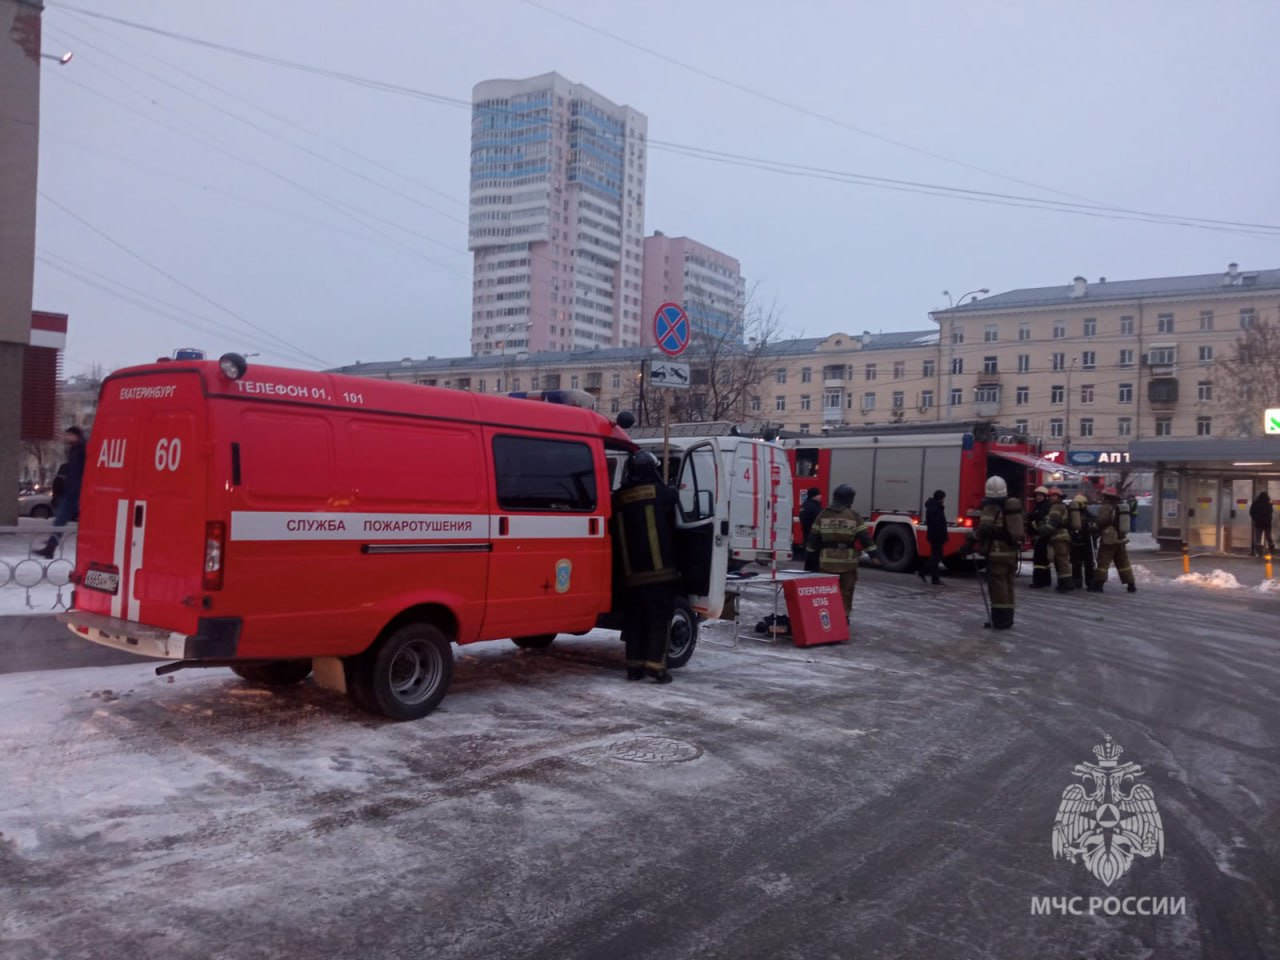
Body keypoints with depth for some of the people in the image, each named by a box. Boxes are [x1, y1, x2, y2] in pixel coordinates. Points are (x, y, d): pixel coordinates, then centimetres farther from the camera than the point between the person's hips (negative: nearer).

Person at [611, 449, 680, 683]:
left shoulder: (618, 498, 6)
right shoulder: (662, 493, -6)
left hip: (630, 573, 4)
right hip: (659, 570, -4)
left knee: (634, 619, 11)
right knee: (659, 617, 0)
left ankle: (634, 666, 12)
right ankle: (655, 664, -6)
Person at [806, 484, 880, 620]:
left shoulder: (823, 515, 4)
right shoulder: (854, 517, -3)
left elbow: (814, 536, 6)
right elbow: (865, 537, -7)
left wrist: (810, 554, 15)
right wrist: (873, 555, -6)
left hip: (827, 560, 2)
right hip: (847, 560, -2)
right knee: (845, 591, 7)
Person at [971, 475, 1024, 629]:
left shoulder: (991, 508, -12)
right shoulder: (1014, 506, 14)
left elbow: (985, 529, -21)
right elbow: (1022, 529, 21)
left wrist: (974, 537, -5)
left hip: (997, 552, -8)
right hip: (1012, 551, 8)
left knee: (998, 584, -5)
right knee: (1008, 584, 14)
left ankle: (1000, 619, -7)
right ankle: (1007, 617, 18)